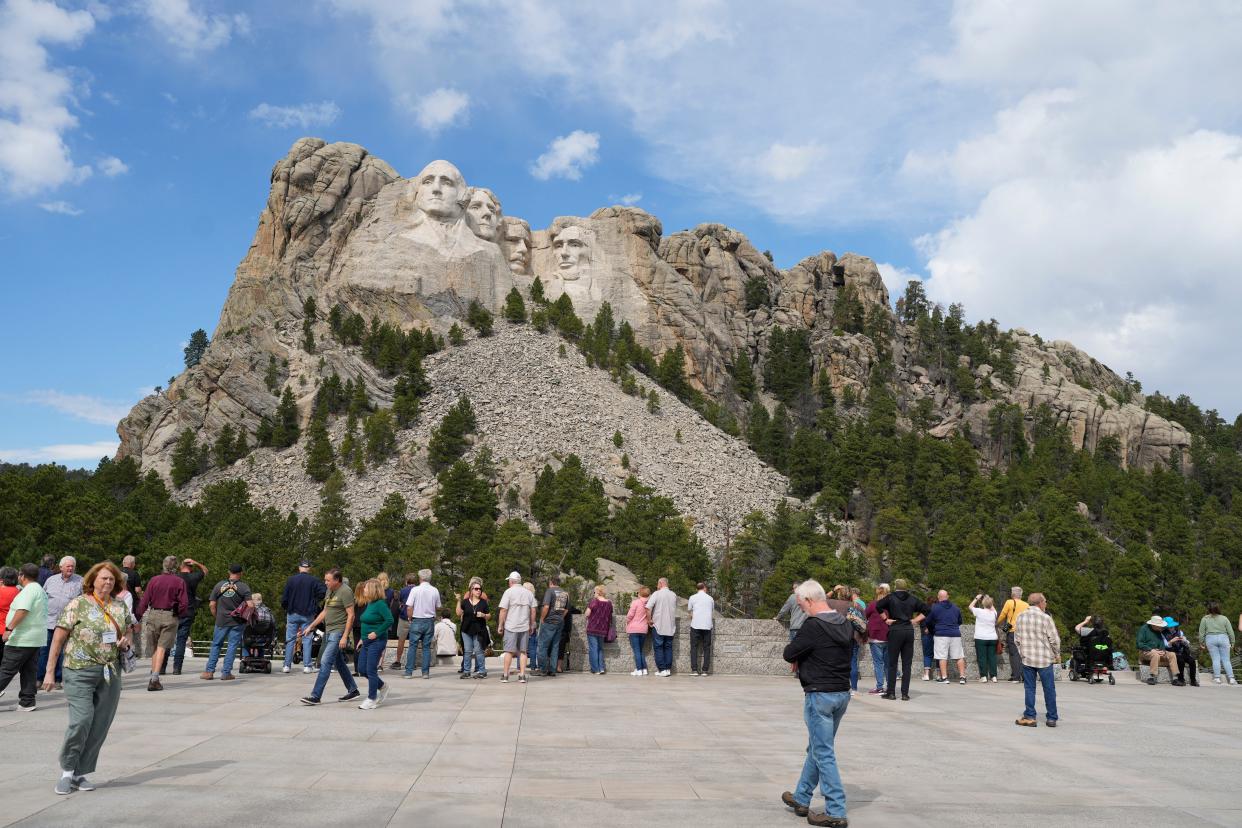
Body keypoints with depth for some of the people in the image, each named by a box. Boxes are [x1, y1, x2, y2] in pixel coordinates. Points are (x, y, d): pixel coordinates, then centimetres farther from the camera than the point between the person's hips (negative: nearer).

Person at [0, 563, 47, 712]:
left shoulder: (29, 590, -13)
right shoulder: (41, 590, 19)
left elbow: (22, 611, -25)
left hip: (21, 639, -9)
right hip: (37, 639, 9)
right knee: (29, 671, 9)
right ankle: (27, 702, 9)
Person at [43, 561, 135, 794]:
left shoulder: (120, 606, 9)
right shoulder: (78, 604, -4)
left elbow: (128, 632, 22)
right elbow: (58, 639, -3)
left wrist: (125, 641, -1)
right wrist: (50, 671, -6)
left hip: (111, 673, 4)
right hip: (80, 671, -4)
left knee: (100, 726, 5)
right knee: (81, 720, -13)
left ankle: (81, 773, 18)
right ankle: (67, 771, 7)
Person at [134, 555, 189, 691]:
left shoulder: (153, 580, 1)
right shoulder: (179, 582, -3)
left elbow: (144, 601, 0)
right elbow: (184, 604, -6)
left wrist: (138, 618, 8)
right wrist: (179, 615, 12)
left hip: (153, 615, 2)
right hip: (170, 617, -2)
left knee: (154, 648, 17)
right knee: (162, 647, -1)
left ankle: (153, 674, 25)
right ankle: (154, 678, -10)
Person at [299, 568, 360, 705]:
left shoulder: (345, 591, -14)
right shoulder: (329, 591, 13)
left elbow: (351, 615, -17)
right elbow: (325, 612, 22)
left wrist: (345, 637, -20)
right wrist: (311, 626, 18)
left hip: (338, 632, -9)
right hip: (329, 631, 9)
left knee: (325, 662, -11)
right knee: (339, 663, 14)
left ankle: (316, 696, -8)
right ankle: (353, 690, 25)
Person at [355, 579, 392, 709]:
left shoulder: (380, 604, -17)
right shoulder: (369, 604, 12)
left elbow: (390, 620, -24)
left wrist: (376, 633, -22)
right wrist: (363, 638, 18)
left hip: (377, 641, -9)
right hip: (367, 641, 9)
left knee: (371, 670, -4)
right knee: (362, 669, 12)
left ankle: (372, 699, 8)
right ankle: (382, 686, 30)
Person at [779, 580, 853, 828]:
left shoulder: (813, 626, -20)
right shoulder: (846, 624, 4)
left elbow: (789, 654, -13)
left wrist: (795, 648, 10)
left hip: (820, 695, -8)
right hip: (843, 693, 8)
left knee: (824, 754, 1)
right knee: (816, 748, 19)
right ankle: (801, 798, 32)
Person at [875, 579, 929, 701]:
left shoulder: (891, 597, -1)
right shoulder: (912, 599, 9)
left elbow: (878, 606, -14)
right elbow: (925, 609, 10)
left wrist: (886, 619, -4)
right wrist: (915, 620, 8)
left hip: (895, 631, -3)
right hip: (909, 631, 3)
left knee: (892, 663, 4)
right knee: (907, 664, 6)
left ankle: (891, 692, 4)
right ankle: (905, 694, 4)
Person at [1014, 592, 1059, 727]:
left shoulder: (1020, 616, 2)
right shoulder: (1045, 617, -12)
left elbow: (1017, 638, 7)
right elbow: (1054, 639, -8)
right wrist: (1057, 654, 8)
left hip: (1027, 659, 3)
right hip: (1045, 659, -3)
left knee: (1029, 688, 9)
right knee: (1049, 689, 8)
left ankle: (1029, 717, 9)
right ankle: (1051, 718, 14)